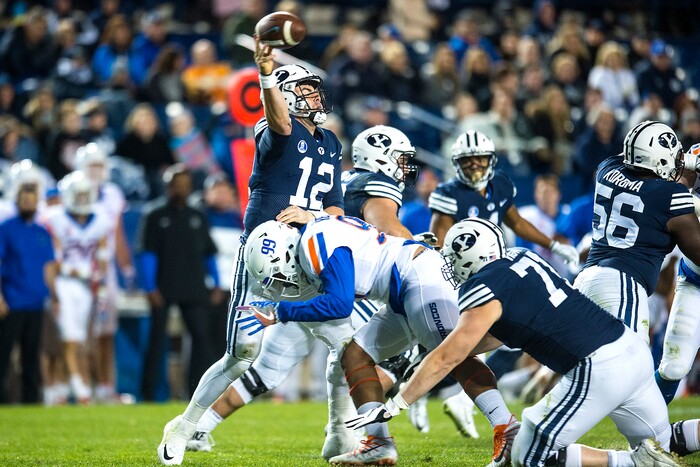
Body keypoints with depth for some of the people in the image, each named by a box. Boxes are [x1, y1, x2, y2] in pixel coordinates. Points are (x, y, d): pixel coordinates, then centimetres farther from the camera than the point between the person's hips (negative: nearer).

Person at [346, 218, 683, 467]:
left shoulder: (484, 291, -7)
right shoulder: (522, 259, 16)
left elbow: (447, 359, -4)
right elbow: (498, 335, 28)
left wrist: (394, 406, 2)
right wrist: (431, 357, 29)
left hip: (598, 371, -8)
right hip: (635, 349, 9)